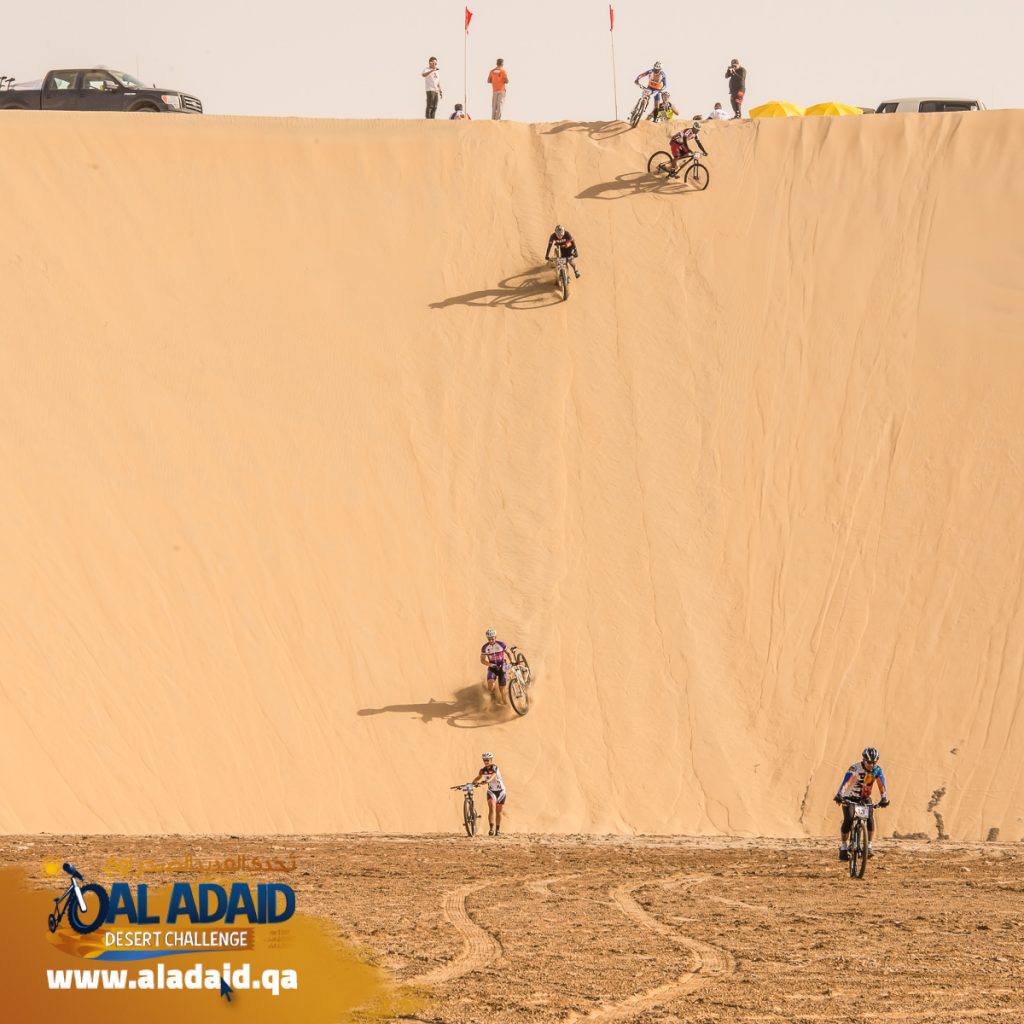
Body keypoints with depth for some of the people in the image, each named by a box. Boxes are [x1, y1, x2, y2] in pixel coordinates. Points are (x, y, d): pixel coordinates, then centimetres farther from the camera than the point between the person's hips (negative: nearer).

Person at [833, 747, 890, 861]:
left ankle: (868, 846, -7)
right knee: (848, 820, -21)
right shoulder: (855, 769, -25)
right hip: (850, 798, -3)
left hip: (865, 798, 3)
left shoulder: (877, 770, -13)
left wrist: (884, 798, -39)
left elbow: (882, 785, -21)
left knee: (870, 819, -20)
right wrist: (839, 795, -53)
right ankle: (843, 847, -8)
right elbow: (845, 782, -37)